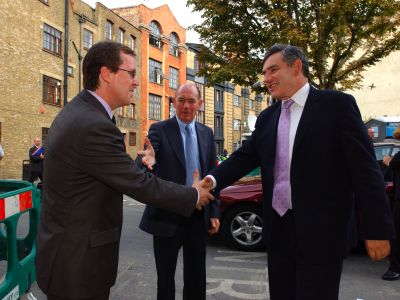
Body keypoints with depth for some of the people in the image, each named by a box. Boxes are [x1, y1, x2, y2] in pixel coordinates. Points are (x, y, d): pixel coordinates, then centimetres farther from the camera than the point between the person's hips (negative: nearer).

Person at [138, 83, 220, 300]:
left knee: (196, 276, 17)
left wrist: (214, 212, 3)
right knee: (165, 276, 14)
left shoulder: (207, 133, 6)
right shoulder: (159, 130, -6)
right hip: (167, 216, -3)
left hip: (198, 217, 4)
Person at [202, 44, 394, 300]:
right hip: (278, 229, 6)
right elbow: (244, 158, 5)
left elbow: (364, 168, -9)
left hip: (320, 231, -5)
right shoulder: (266, 118, 11)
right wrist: (213, 180, -14)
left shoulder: (337, 104, -7)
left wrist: (378, 229, -11)